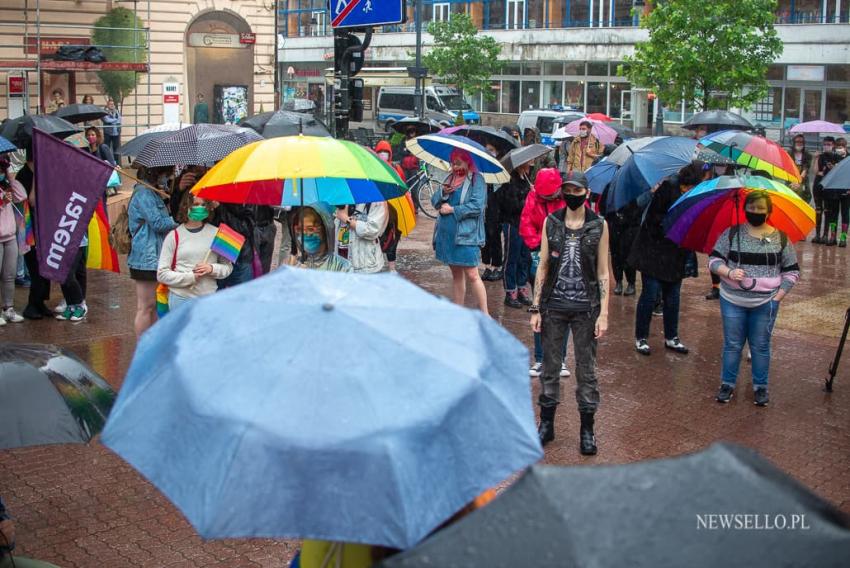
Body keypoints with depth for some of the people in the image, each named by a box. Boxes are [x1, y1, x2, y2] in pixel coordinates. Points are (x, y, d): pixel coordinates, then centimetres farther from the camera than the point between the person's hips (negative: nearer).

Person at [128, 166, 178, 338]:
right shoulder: (143, 193, -14)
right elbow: (158, 223, -18)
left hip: (155, 257, 10)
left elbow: (163, 220, 25)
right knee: (146, 307, -3)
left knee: (154, 305, 14)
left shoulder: (153, 193, 18)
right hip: (146, 258, -10)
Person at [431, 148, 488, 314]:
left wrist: (452, 209, -12)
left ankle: (485, 314, -3)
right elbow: (434, 201, 14)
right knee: (456, 274, 13)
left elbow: (477, 206, -16)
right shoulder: (450, 178, 15)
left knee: (471, 275, -9)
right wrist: (443, 192, -8)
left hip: (466, 234, -7)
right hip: (447, 233, 7)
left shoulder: (476, 179, -5)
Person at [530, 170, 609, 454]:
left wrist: (603, 313, -5)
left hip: (585, 307, -1)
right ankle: (546, 424, 23)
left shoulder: (599, 225, -2)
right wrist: (536, 308, 2)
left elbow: (603, 272, 1)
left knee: (586, 369, 6)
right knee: (550, 366, 9)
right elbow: (543, 267, 5)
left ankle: (587, 429, 18)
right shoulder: (550, 222, 2)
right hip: (553, 305, 2)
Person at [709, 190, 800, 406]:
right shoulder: (731, 234, -1)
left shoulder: (780, 238, 1)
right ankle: (727, 384, 22)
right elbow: (714, 260, -2)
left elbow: (792, 271, 5)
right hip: (733, 301, 0)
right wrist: (729, 272, -21)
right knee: (732, 344, 9)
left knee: (760, 346, 9)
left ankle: (760, 387, 22)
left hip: (765, 304, 0)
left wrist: (779, 296, -3)